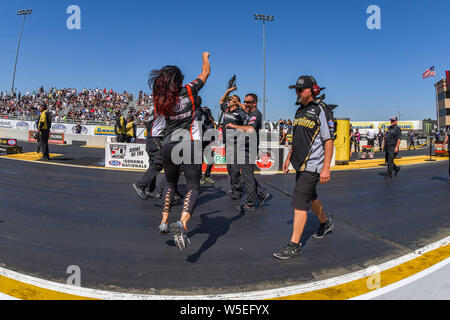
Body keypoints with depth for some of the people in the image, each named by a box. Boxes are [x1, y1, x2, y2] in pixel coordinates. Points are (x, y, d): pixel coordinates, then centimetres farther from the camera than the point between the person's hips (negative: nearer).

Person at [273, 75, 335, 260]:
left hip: (313, 165, -9)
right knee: (310, 197, 21)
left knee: (300, 202, -10)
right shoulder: (300, 111, 14)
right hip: (301, 165, 9)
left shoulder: (320, 110, -11)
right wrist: (289, 158, 20)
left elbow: (329, 141, -15)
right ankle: (325, 223, 45)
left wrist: (326, 167, -21)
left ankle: (294, 245, -3)